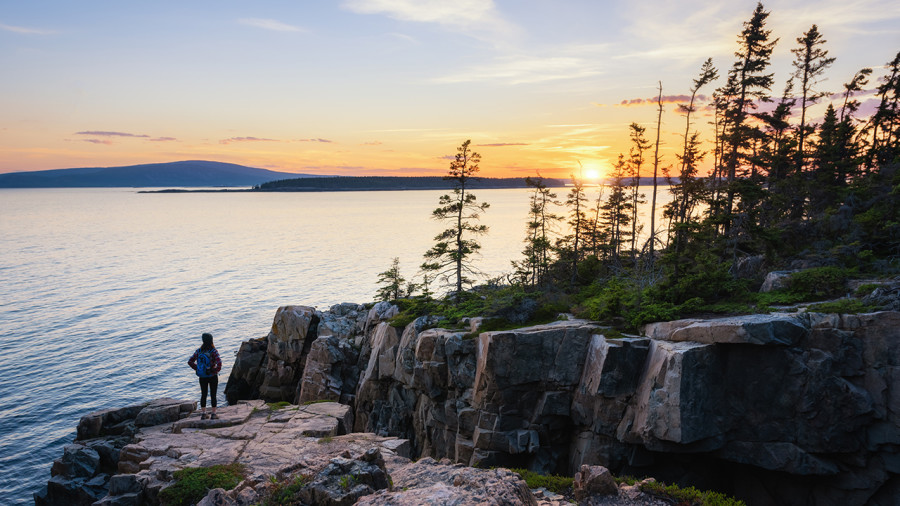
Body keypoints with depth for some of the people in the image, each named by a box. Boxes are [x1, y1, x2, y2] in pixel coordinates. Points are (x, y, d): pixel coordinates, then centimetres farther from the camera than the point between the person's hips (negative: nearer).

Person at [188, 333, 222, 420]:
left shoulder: (199, 351, -5)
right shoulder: (213, 351, -17)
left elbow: (190, 362, -2)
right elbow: (219, 363, -27)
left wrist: (197, 369, 5)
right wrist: (215, 371, -11)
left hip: (202, 377, 3)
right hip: (212, 377, -3)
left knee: (203, 395, 16)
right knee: (213, 395, 8)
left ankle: (203, 414, 19)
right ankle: (213, 415, 13)